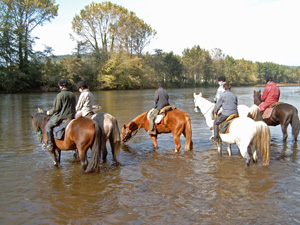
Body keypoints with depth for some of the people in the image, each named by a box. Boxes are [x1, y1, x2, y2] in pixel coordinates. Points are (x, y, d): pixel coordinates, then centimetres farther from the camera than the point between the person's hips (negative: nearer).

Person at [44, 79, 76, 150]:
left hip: (61, 117, -6)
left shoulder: (60, 95, -14)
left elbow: (56, 108, -13)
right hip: (71, 116, 7)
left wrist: (49, 112, 4)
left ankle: (50, 143, 1)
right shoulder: (73, 95, 7)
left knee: (48, 126, 9)